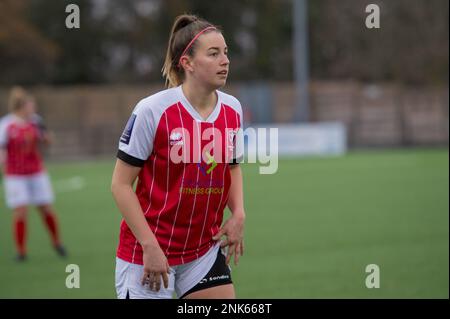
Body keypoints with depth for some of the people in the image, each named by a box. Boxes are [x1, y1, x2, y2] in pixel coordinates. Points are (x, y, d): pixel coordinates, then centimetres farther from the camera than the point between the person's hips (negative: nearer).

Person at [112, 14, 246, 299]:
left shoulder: (232, 109, 0)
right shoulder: (152, 111, -17)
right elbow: (121, 184, -13)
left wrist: (238, 214, -1)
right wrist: (150, 246, -18)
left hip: (205, 251, 5)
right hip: (146, 255, -5)